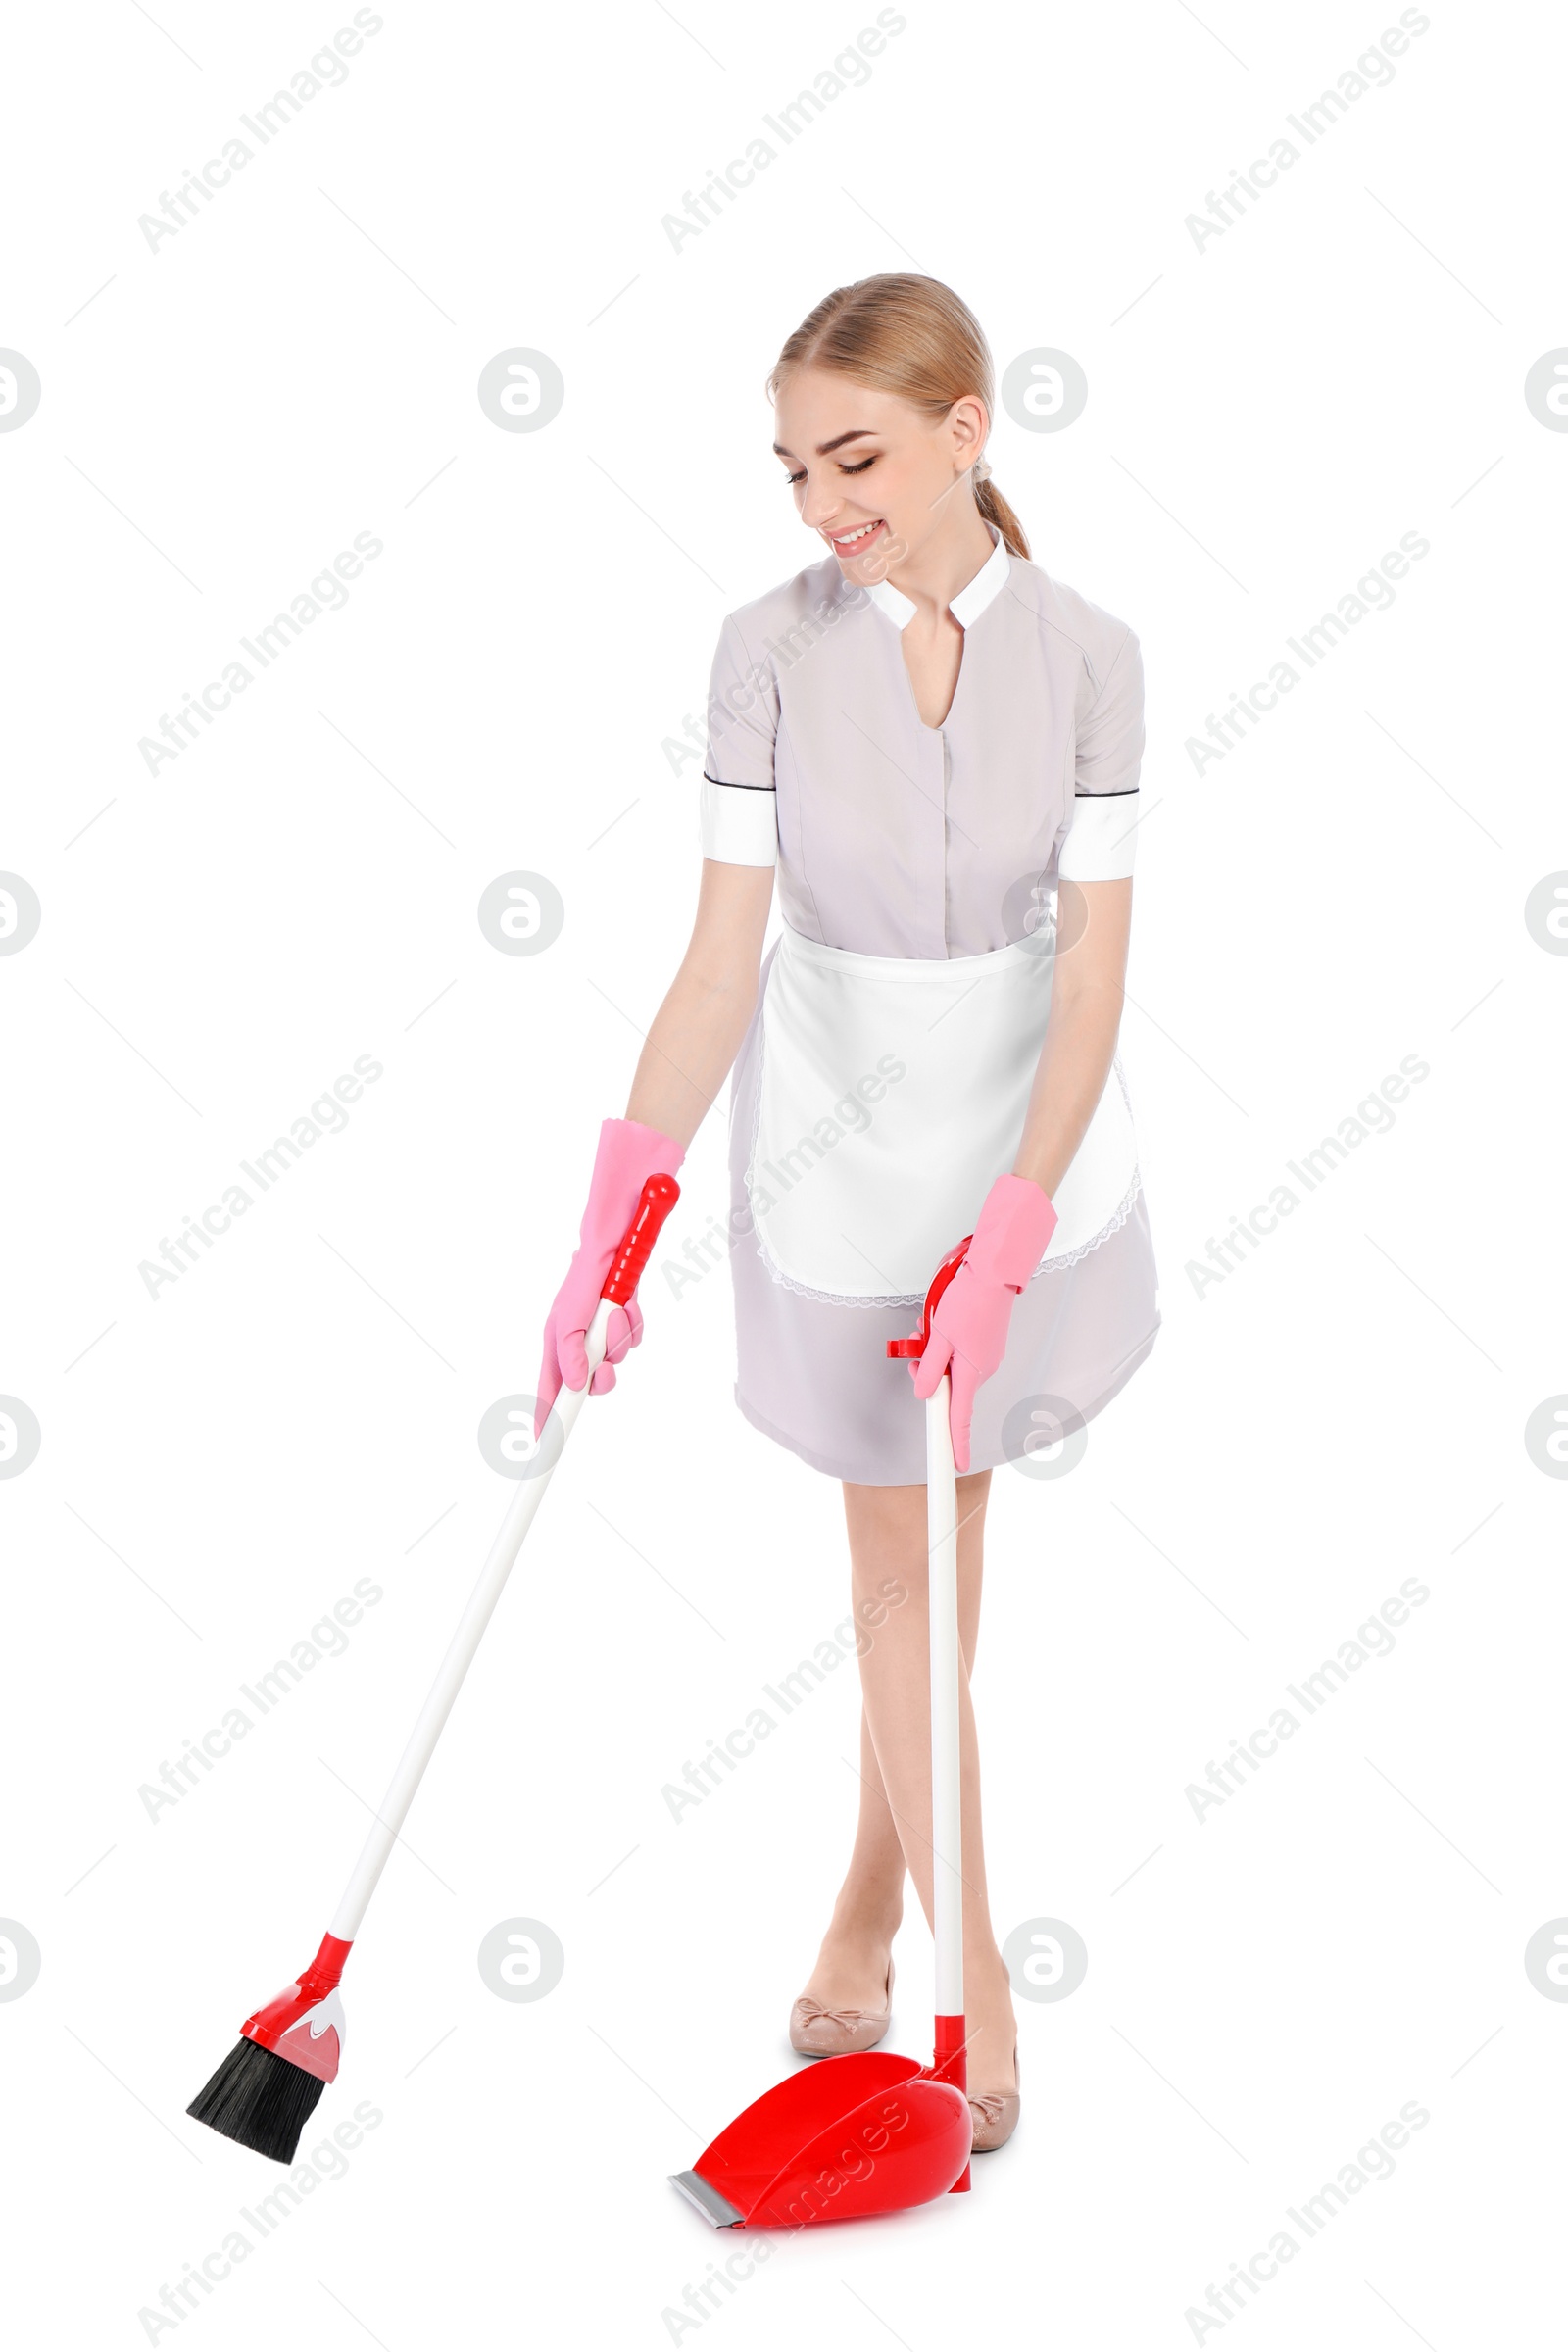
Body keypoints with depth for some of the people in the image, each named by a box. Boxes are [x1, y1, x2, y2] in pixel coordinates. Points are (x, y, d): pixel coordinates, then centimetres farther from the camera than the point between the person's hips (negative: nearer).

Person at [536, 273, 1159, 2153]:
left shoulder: (1085, 655, -10)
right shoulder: (770, 649, -12)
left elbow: (1094, 961, -13)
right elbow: (723, 960, -14)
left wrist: (1009, 1235, -21)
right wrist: (614, 1213, -24)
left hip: (1028, 1132, 1)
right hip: (838, 1137, -1)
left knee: (938, 1543, 13)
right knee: (902, 1561, 6)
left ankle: (869, 1903, 33)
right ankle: (968, 1969, 19)